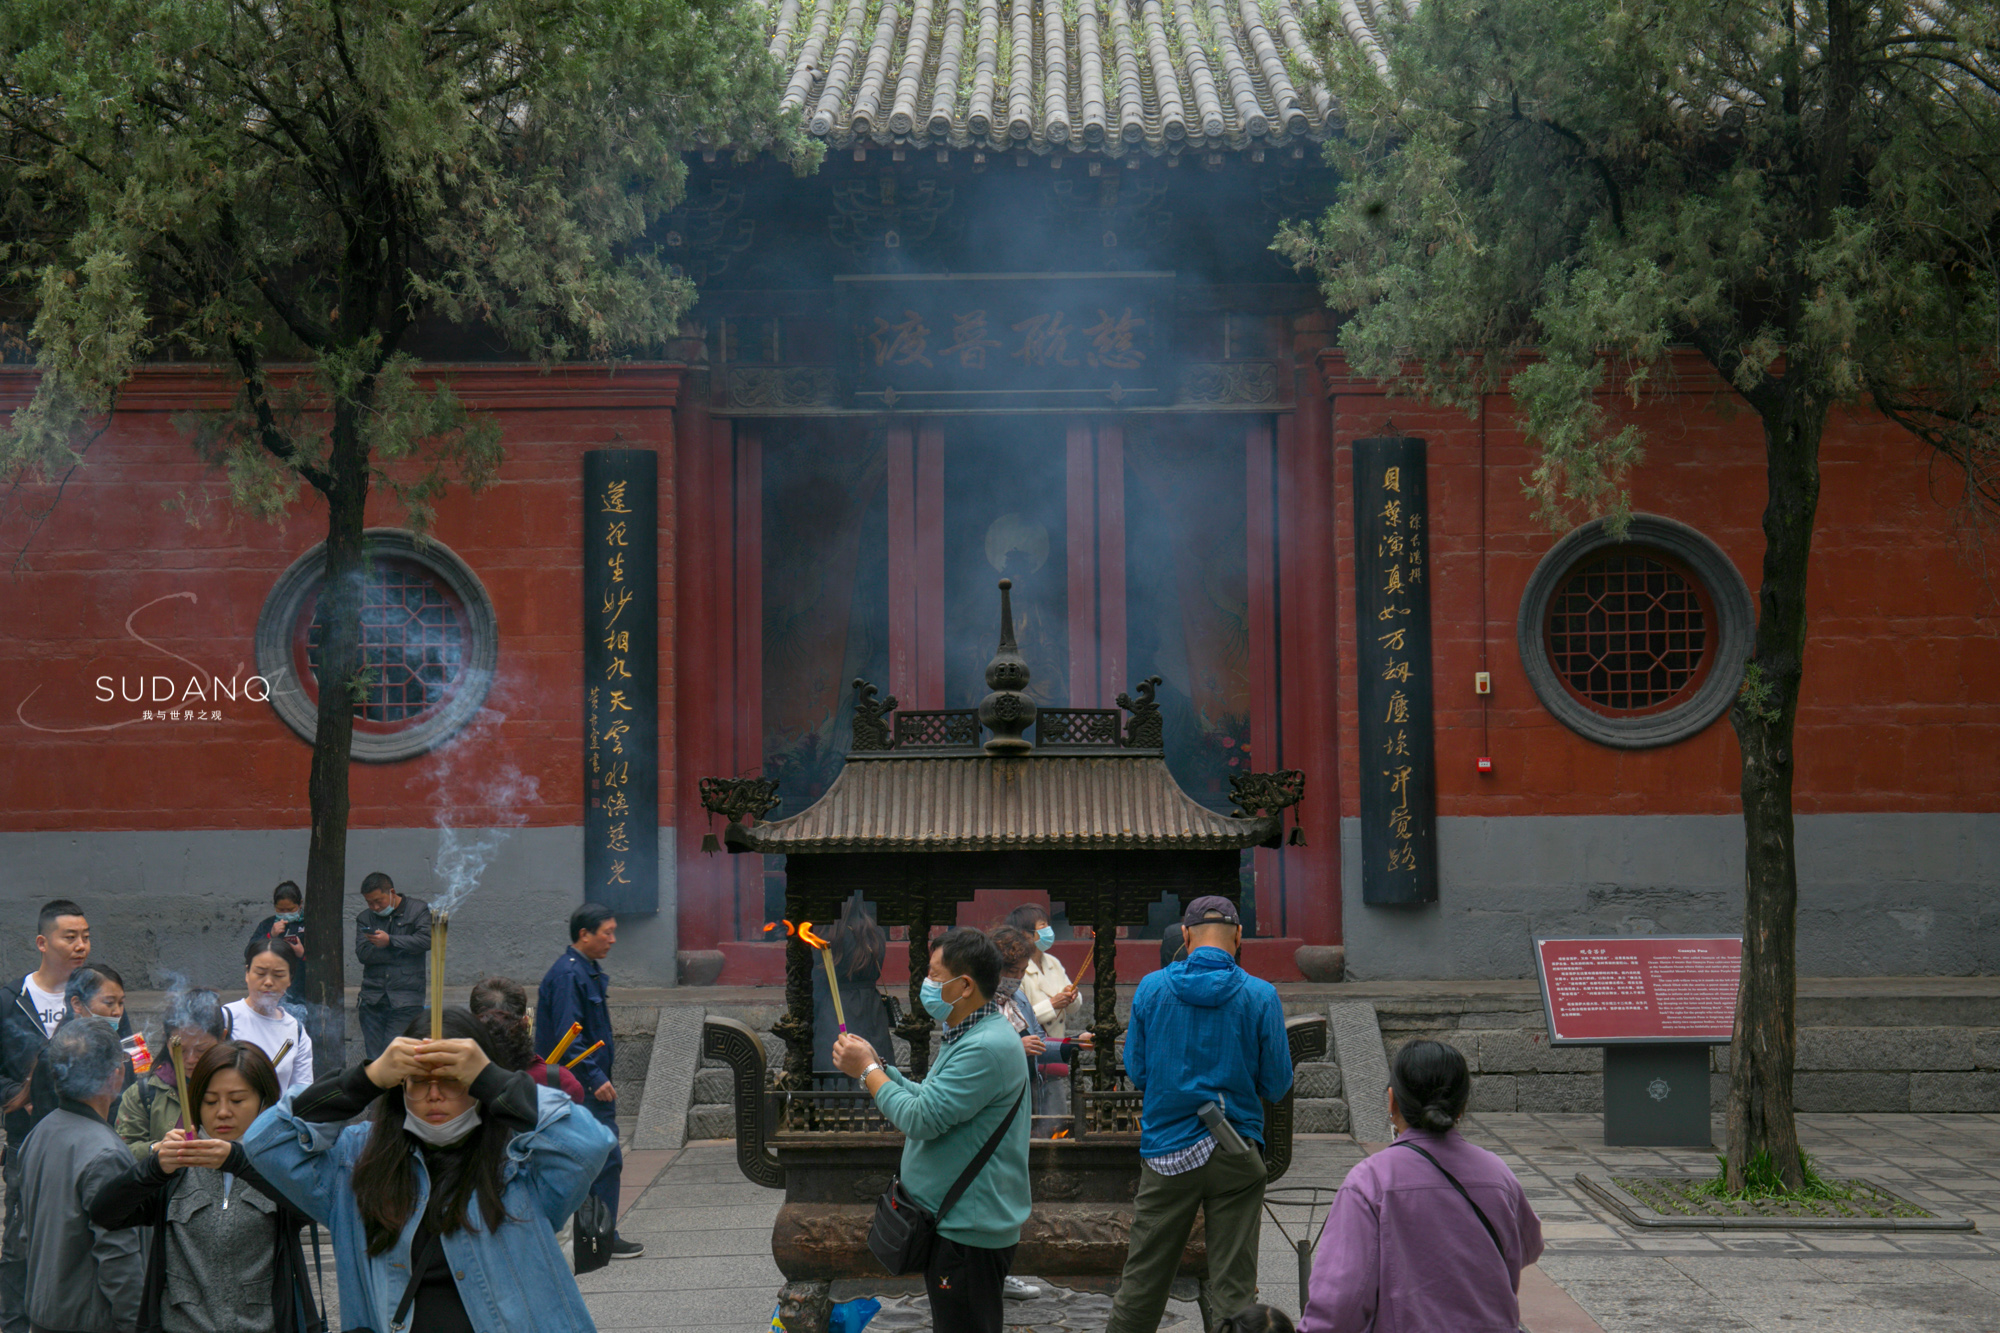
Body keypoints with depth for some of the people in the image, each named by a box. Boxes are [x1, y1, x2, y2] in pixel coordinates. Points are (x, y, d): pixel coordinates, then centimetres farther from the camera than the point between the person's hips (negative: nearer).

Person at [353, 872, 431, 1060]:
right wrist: (400, 951, -7)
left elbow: (425, 940, -9)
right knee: (374, 1056, 1)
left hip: (405, 999, -4)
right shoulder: (365, 919, 16)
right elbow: (363, 953, 0)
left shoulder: (418, 909, 8)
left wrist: (390, 941, -14)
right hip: (373, 997, 4)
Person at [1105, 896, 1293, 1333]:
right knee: (1234, 1288, 3)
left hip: (1166, 1149, 1)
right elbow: (1277, 1084, -3)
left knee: (1143, 1281, 9)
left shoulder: (1151, 989, -3)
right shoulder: (1260, 995, -7)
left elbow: (1136, 1072, 4)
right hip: (1236, 1156, -1)